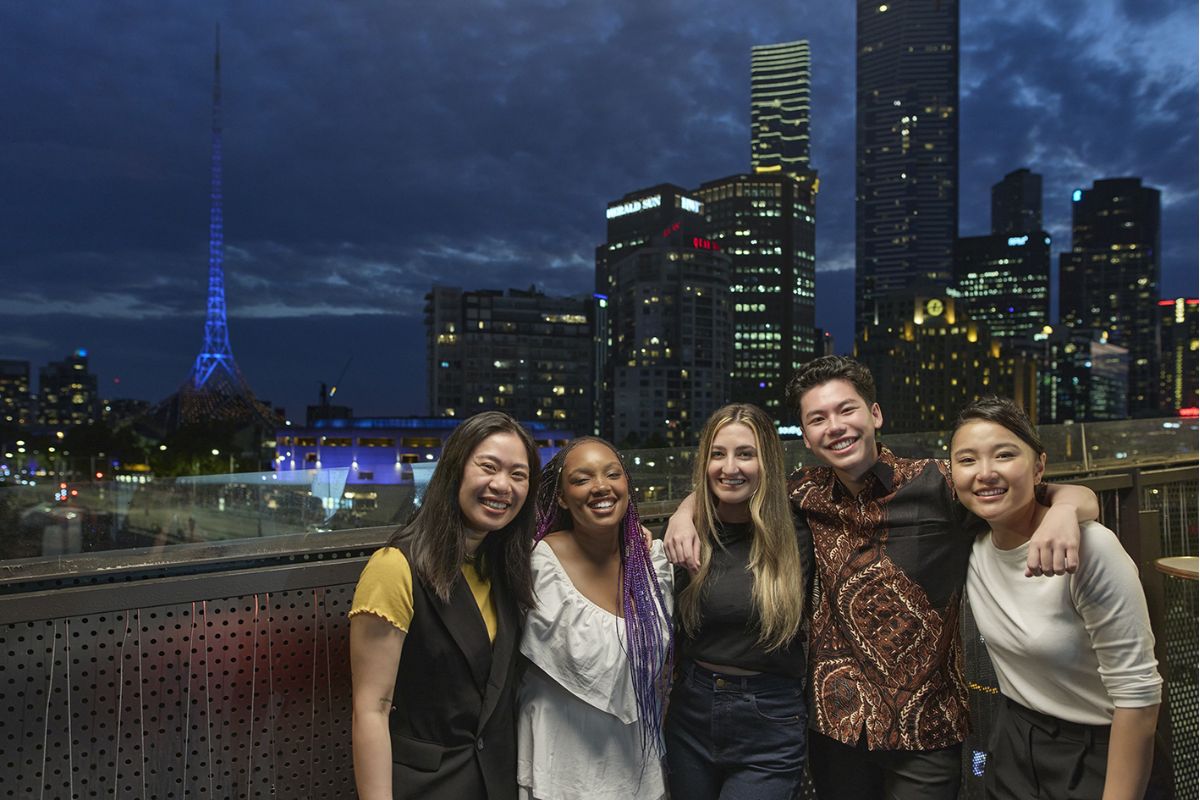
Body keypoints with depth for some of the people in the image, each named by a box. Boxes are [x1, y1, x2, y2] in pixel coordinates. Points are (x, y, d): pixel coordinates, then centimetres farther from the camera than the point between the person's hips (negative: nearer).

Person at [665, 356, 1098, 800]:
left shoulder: (938, 484, -12)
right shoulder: (808, 494, -3)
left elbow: (1080, 497, -11)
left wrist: (1063, 509, -34)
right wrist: (685, 511, -8)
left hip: (924, 731, -3)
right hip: (835, 721, 3)